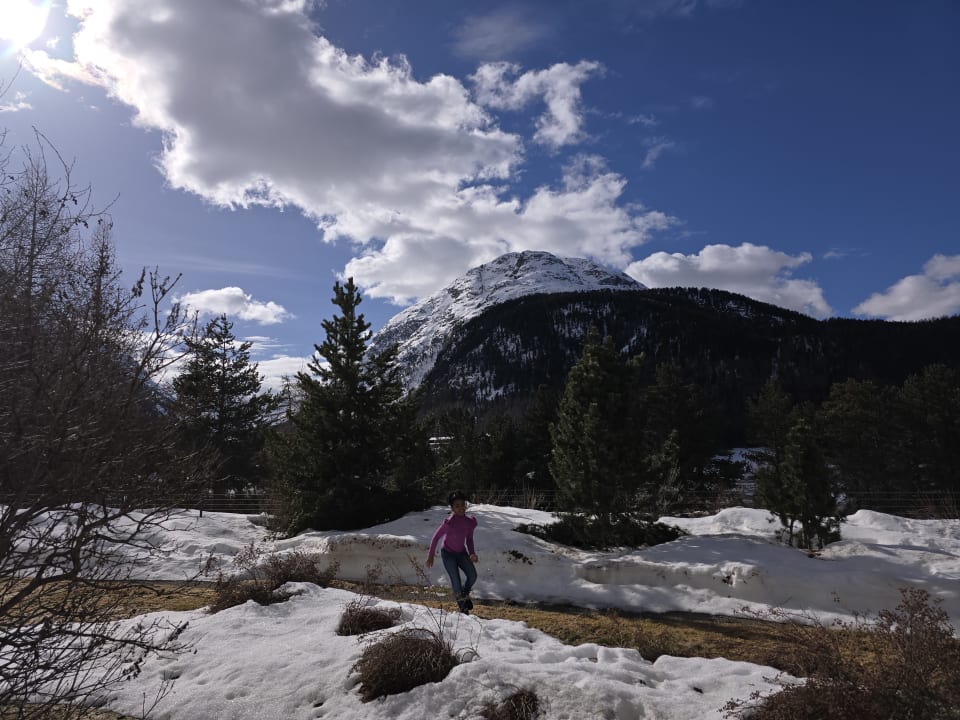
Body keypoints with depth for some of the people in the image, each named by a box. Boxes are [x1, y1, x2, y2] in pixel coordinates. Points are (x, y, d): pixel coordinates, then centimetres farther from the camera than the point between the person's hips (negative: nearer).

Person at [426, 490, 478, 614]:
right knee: (456, 580, -10)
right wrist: (431, 555, -6)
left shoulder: (470, 521, -11)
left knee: (472, 575, -11)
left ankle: (465, 594, 21)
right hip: (448, 554, -4)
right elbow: (436, 537, -14)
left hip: (461, 552, 5)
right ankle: (462, 605, 17)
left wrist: (471, 553, -7)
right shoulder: (449, 522, -27)